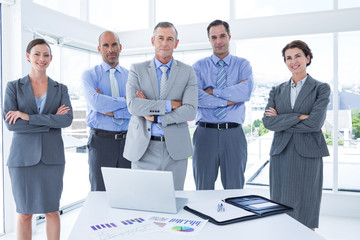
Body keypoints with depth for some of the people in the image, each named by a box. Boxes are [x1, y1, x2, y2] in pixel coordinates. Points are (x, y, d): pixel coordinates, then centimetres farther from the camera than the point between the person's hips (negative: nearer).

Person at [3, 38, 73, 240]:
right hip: (23, 156, -1)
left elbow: (67, 119, -10)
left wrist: (27, 116, -15)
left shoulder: (60, 89, 6)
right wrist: (51, 121, -12)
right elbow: (11, 124, -8)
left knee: (52, 210, 9)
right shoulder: (14, 87, 3)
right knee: (24, 213, 8)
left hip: (52, 156, 1)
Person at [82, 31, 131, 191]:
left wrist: (111, 110, -13)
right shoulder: (89, 75, 4)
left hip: (127, 140, 2)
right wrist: (126, 100, -10)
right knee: (100, 193, 5)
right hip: (101, 141, -2)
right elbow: (95, 102, -16)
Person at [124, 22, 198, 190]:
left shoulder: (187, 72, 4)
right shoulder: (137, 69, 4)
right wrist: (170, 104, -14)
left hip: (175, 149, 1)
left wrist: (155, 117, -11)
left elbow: (190, 111, -7)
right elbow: (133, 105, -11)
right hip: (143, 149, 0)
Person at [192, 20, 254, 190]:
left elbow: (245, 92, -11)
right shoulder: (199, 66, 7)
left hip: (233, 134, 1)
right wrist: (229, 99, -12)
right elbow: (195, 97, -11)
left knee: (235, 189, 9)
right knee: (203, 189, 9)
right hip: (205, 133, 0)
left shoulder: (243, 65, 9)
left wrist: (212, 91, -8)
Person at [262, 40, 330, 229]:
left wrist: (281, 120, -6)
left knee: (305, 214, 5)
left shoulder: (321, 88, 3)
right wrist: (298, 117, -12)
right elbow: (268, 122, -3)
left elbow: (315, 123, -11)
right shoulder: (277, 91, 11)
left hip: (308, 155, -2)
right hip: (281, 154, 3)